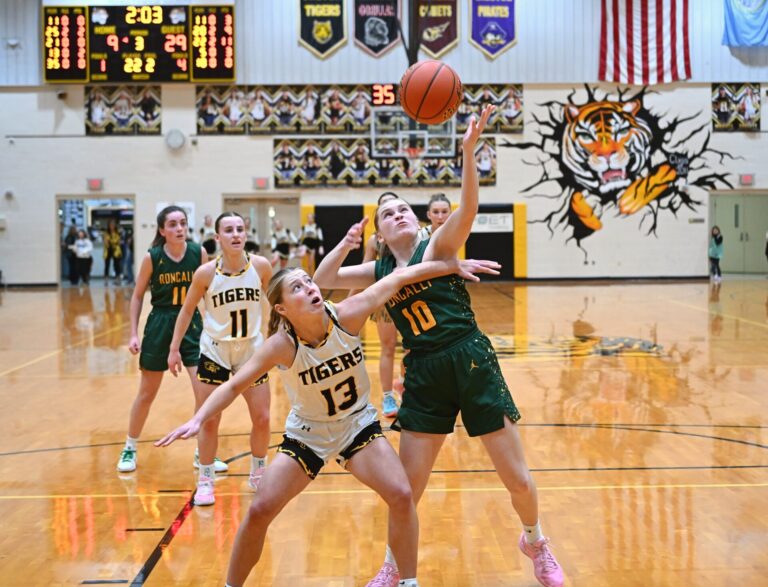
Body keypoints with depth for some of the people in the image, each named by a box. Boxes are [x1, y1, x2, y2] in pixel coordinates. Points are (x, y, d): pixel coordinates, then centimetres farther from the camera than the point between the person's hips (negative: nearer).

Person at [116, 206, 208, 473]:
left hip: (192, 324, 1)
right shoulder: (152, 257, -9)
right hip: (159, 326, -1)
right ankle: (130, 448, 29)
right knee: (146, 393, 10)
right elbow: (137, 296, 1)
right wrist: (133, 334, -3)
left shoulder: (199, 253, -7)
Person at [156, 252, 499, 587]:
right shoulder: (282, 345, -26)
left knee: (401, 496, -16)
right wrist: (198, 420, -39)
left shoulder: (347, 316, -24)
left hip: (358, 425, 1)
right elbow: (234, 386, -24)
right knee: (259, 511, -7)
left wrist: (454, 265, -12)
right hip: (307, 434, -1)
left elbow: (399, 278, -16)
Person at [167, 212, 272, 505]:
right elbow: (187, 309, 0)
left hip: (252, 350, 2)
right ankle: (205, 480, 18)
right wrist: (174, 348, 0)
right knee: (209, 420, 2)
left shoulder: (260, 266, -12)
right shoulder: (206, 272, -14)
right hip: (214, 351, -1)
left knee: (262, 418, 5)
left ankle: (258, 473, 28)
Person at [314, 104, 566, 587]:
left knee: (518, 478, 3)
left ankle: (537, 544, 31)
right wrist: (347, 241, -2)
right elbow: (323, 280, 11)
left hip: (473, 363, -3)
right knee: (407, 485, 5)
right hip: (424, 375, 3)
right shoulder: (379, 273, 10)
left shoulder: (437, 248, -2)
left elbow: (468, 207, -20)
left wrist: (469, 149, -33)